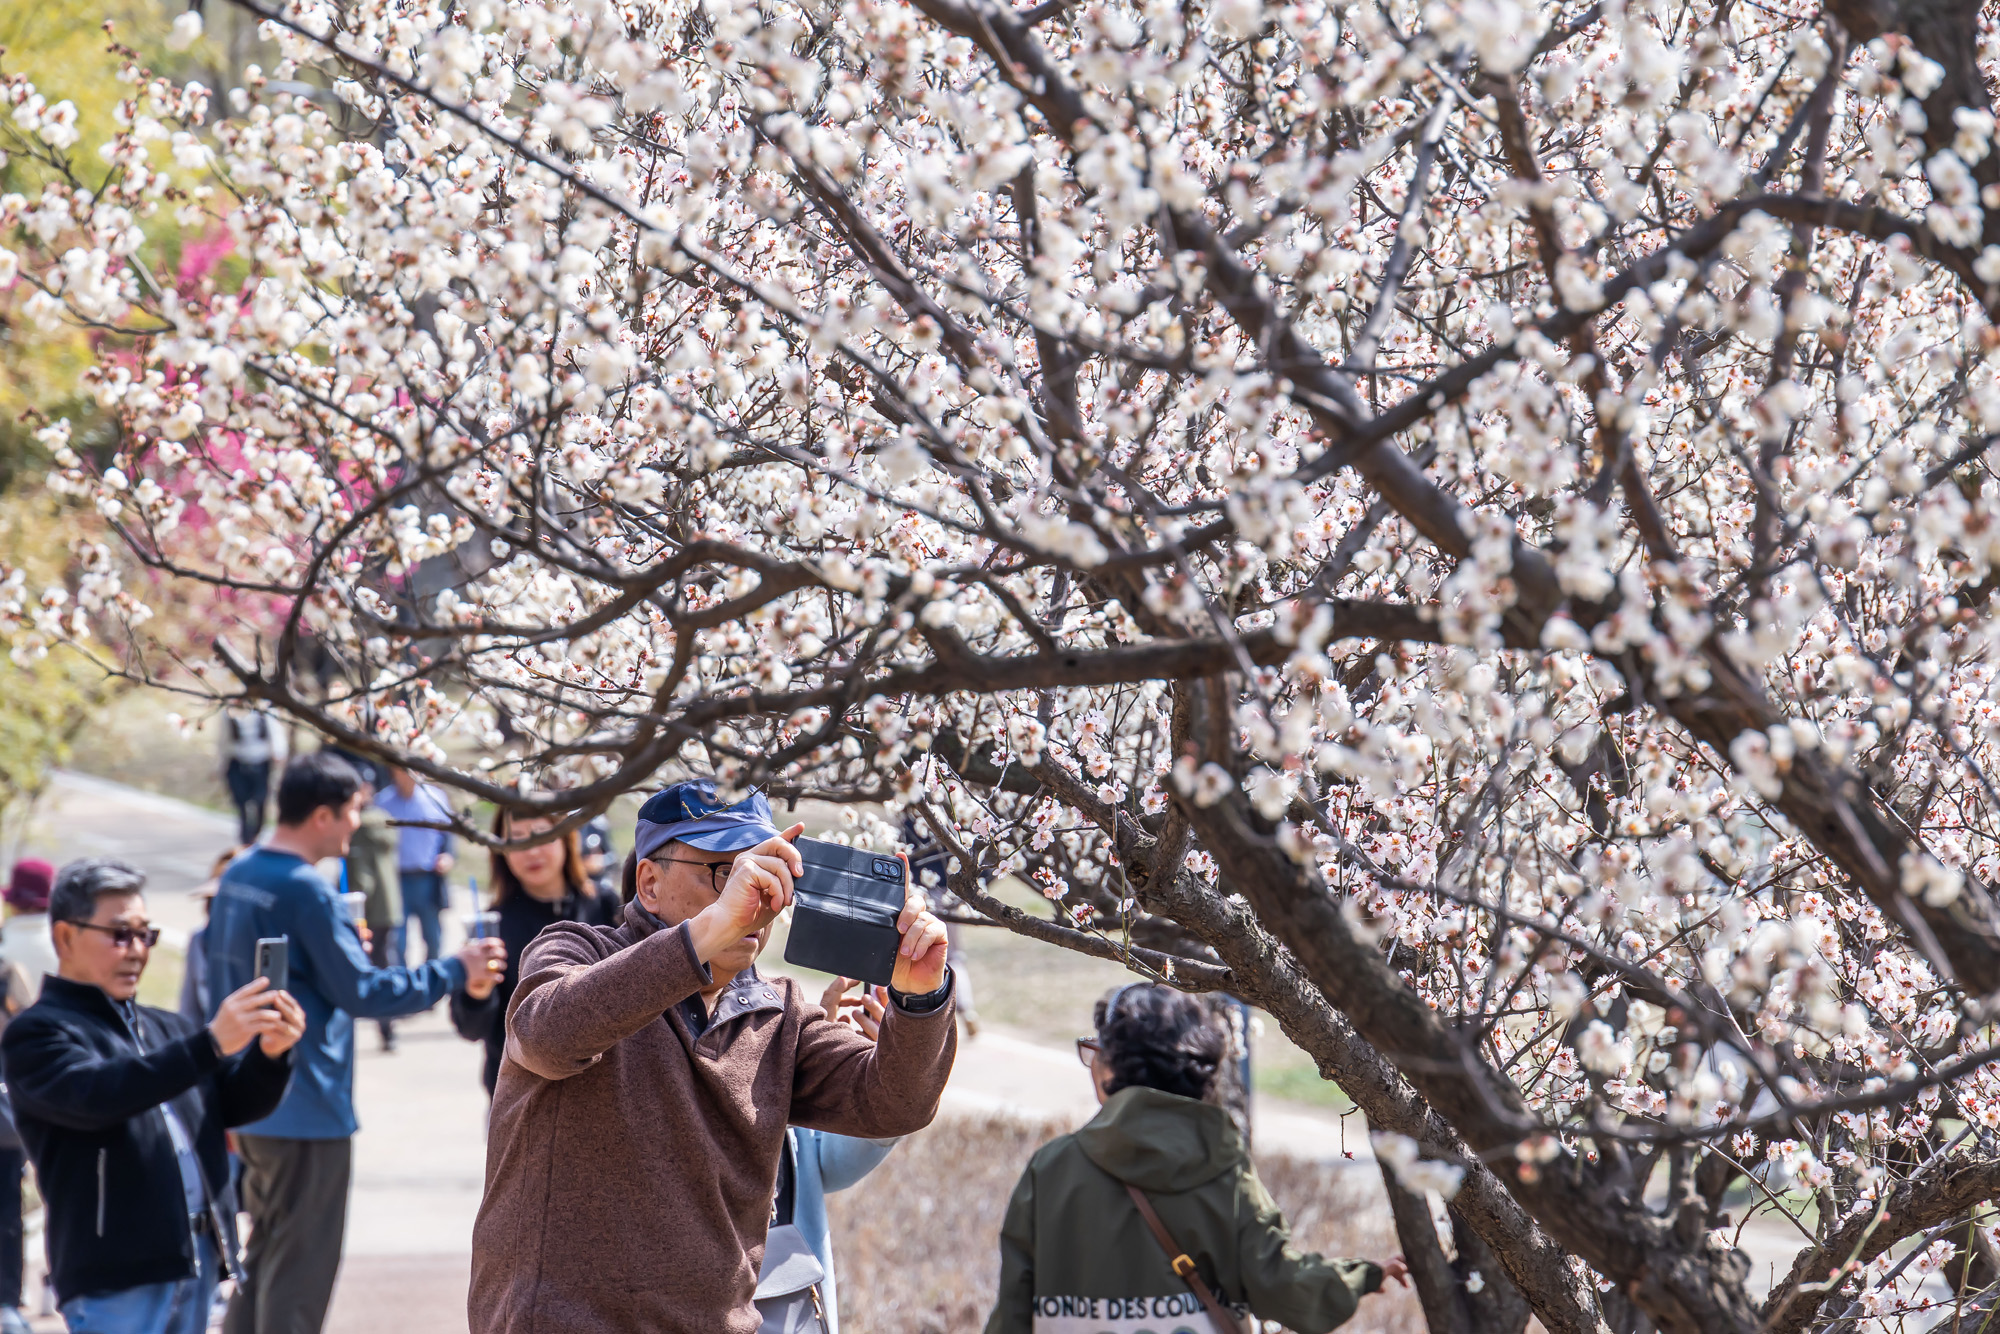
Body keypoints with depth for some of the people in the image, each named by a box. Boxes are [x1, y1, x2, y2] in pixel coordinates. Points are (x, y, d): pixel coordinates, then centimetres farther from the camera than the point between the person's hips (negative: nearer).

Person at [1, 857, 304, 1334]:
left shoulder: (166, 1027, 20)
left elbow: (237, 1103, 14)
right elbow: (93, 1094, -22)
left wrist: (270, 1053, -9)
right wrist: (210, 1043, -30)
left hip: (198, 1262, 7)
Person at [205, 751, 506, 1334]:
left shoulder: (237, 876, 8)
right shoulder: (306, 891, -19)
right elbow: (362, 991, -18)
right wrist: (455, 970, -10)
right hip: (307, 1111, -9)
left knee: (266, 1252, 18)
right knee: (302, 1267, -1)